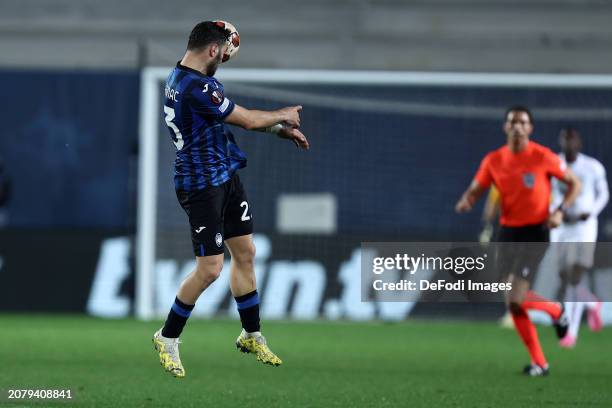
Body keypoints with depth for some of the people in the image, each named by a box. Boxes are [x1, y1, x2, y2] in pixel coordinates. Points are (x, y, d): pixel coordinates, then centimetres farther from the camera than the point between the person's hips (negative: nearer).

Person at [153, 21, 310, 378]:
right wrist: (283, 116, 3)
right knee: (210, 269, -6)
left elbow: (238, 116, 18)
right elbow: (248, 120, -16)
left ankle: (252, 336, 26)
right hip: (202, 185, -10)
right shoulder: (196, 87, -25)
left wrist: (282, 129, 15)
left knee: (245, 254, 14)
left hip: (226, 177, 10)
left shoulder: (181, 78, 8)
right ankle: (168, 338, 11)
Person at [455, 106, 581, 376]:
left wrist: (560, 211, -13)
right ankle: (539, 362, 14)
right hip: (507, 233, 5)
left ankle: (557, 311, 14)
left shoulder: (543, 157, -9)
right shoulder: (493, 160, 2)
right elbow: (475, 191, 7)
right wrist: (466, 201, -16)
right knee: (512, 303, 3)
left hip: (534, 233, -5)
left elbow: (574, 184, 2)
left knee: (515, 299, -17)